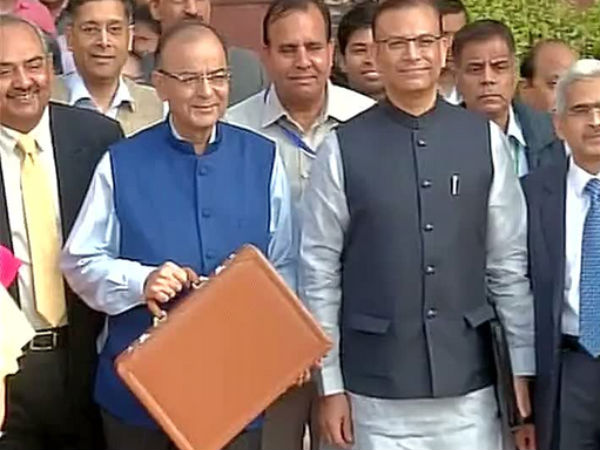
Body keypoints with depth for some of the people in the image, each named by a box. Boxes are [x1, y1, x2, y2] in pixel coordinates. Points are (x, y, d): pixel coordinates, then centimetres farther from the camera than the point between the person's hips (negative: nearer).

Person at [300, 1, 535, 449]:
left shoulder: (486, 140, 0)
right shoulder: (342, 149, -5)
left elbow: (510, 265, 3)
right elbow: (319, 273, -2)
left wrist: (522, 375, 4)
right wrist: (330, 385, -1)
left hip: (469, 388, 1)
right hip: (377, 392, -1)